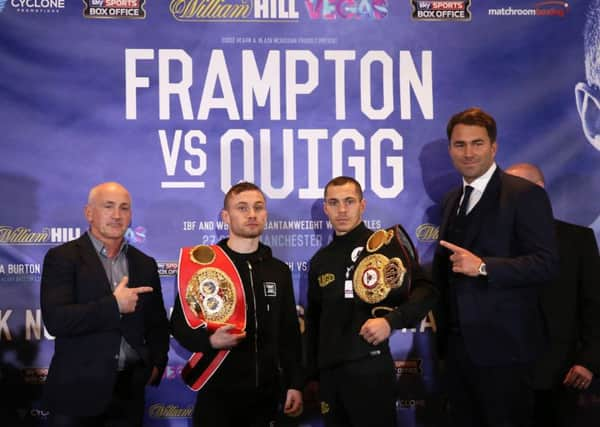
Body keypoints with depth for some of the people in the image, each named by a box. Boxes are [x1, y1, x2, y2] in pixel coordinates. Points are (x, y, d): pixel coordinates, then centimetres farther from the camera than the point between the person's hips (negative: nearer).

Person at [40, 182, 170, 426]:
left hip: (130, 389, 4)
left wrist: (156, 365, 4)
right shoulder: (62, 258, -5)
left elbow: (157, 323, 19)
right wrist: (114, 305, -17)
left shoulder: (145, 264, 10)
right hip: (78, 390, -4)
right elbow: (55, 320, -17)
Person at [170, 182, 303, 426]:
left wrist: (295, 384, 7)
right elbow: (179, 325, -3)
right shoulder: (202, 264, -3)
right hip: (217, 392, -4)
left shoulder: (279, 271, 10)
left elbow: (290, 333, 13)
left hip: (266, 393, 4)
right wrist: (210, 341, -21)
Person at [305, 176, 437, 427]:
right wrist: (313, 374, 18)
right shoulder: (320, 260, 13)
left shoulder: (384, 244, -2)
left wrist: (391, 320, -23)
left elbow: (425, 291, -9)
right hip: (329, 371, 5)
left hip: (370, 366, -5)